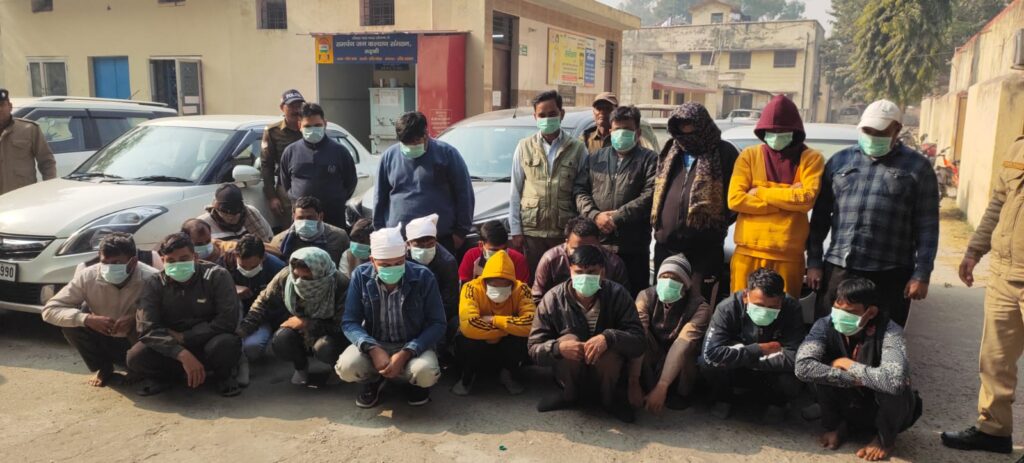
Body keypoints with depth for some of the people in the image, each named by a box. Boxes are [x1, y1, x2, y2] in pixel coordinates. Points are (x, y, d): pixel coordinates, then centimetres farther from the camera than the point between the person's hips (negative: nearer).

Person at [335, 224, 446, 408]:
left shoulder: (423, 277, -15)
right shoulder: (361, 276, -11)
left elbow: (437, 324, -13)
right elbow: (349, 322, -9)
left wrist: (405, 354, -26)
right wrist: (373, 349, -29)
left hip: (413, 346, -1)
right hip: (374, 344, 2)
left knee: (426, 373, -34)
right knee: (346, 367, -29)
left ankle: (415, 383, 6)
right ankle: (374, 380, 8)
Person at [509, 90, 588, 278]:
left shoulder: (577, 148, 3)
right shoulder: (524, 147, 6)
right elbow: (516, 191, 7)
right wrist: (515, 229, 3)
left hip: (565, 232, -1)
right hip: (531, 230, 1)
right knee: (533, 282, 4)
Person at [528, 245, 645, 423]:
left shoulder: (617, 294, -16)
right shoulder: (553, 299, -16)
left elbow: (639, 341, -21)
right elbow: (534, 347, -15)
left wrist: (608, 337, -42)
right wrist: (557, 347, -38)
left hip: (606, 369, 0)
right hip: (570, 373, 1)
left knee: (610, 350, -32)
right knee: (567, 341, -30)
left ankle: (608, 399, 0)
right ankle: (569, 395, 0)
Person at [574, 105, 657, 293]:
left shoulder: (649, 160, 5)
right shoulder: (594, 159, 17)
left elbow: (650, 195, -8)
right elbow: (580, 190, 8)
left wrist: (618, 216, -14)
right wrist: (595, 215, -9)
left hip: (633, 246, -3)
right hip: (596, 243, 3)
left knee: (634, 296, 4)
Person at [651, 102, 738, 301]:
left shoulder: (723, 153, -2)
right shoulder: (670, 151, 15)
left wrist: (720, 222, -3)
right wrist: (658, 222, 12)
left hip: (704, 247, -5)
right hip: (666, 244, 5)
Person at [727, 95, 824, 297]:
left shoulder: (811, 158, 5)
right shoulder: (749, 156, 7)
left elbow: (807, 198, -11)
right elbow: (735, 200, -6)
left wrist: (760, 192, -5)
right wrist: (788, 199, -7)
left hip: (789, 255, -1)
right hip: (748, 252, 1)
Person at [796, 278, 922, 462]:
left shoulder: (889, 331, -27)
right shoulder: (826, 325, -19)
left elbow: (895, 380, -45)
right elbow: (803, 367, -33)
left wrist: (848, 365, -31)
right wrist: (856, 379, -34)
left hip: (883, 411, -1)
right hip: (848, 406, 2)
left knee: (895, 387, -34)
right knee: (821, 371, -26)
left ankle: (886, 438, -2)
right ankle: (835, 425, 3)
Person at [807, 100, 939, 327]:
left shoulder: (917, 167, 4)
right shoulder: (839, 161, 10)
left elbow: (927, 226, 0)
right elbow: (820, 216, 11)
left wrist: (921, 274, -6)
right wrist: (814, 262, 5)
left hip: (890, 274, -2)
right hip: (837, 268, 2)